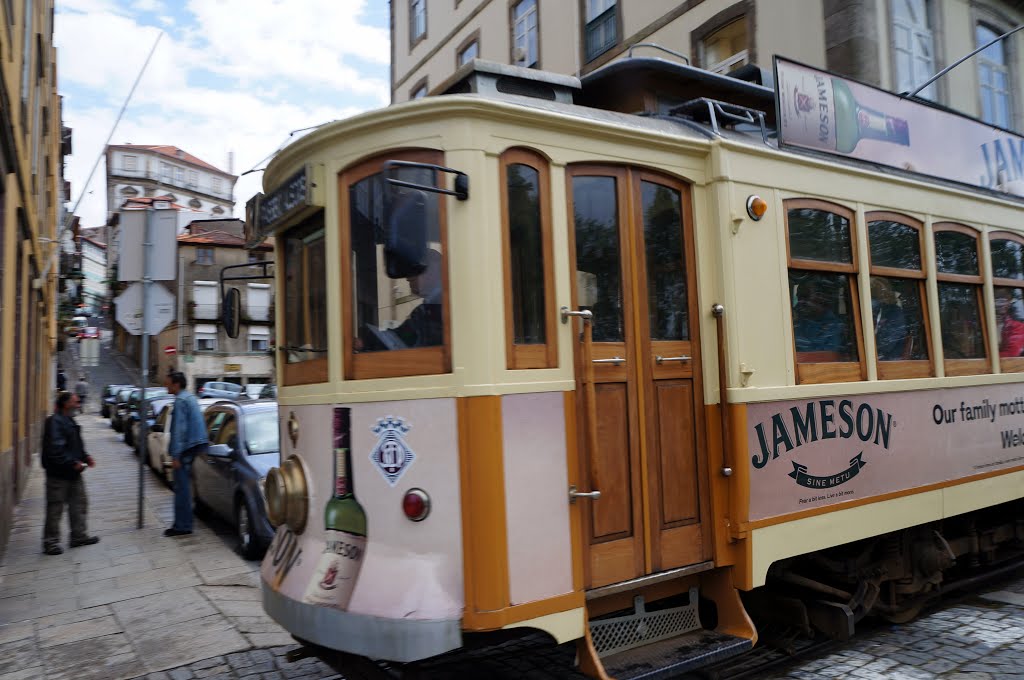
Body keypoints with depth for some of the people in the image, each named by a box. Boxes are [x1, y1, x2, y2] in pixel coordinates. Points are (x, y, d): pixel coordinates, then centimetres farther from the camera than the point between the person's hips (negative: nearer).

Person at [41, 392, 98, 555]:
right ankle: (51, 541, 10)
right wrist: (73, 463, -23)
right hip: (58, 474, -9)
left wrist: (85, 457, 7)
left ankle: (78, 536, 23)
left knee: (79, 504, 13)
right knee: (55, 508, 0)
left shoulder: (70, 421, 13)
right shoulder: (55, 422, -16)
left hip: (73, 473, 9)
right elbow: (55, 449, -23)